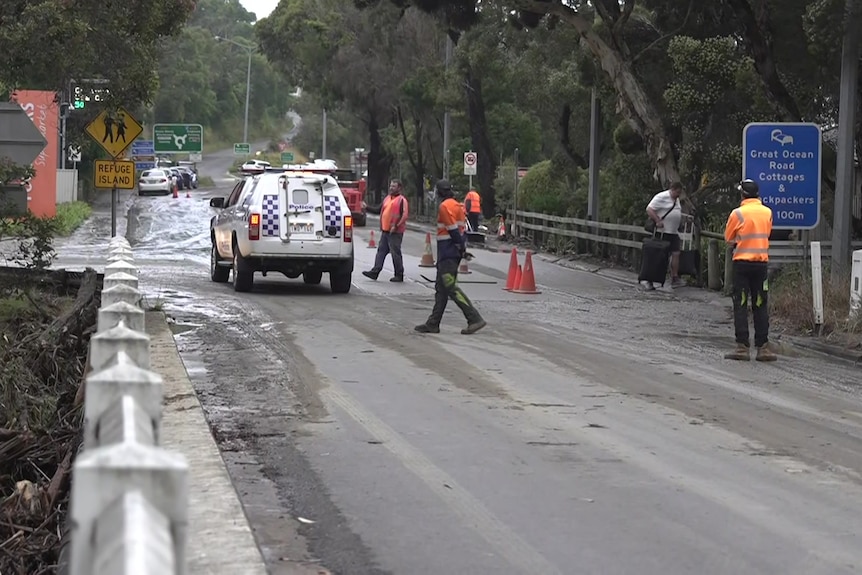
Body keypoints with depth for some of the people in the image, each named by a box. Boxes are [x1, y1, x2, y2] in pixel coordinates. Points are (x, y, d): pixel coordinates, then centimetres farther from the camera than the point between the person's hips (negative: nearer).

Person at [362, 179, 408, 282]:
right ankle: (374, 272, 4)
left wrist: (395, 226, -21)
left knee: (395, 253, -4)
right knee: (381, 250, 5)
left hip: (395, 232, -8)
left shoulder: (402, 200, -8)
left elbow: (404, 215, -15)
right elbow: (381, 211, 26)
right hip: (385, 230, 8)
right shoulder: (387, 198, 18)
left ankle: (399, 275, 3)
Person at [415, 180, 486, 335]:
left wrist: (461, 246, -12)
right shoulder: (457, 205, 15)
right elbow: (462, 229, 13)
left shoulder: (445, 207, -14)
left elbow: (453, 230, -19)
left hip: (447, 253, -10)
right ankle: (433, 324, 17)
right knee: (441, 288, 13)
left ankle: (475, 319, -15)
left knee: (451, 288, -11)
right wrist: (463, 247, 11)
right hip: (454, 253, 10)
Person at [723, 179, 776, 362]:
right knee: (760, 306, 8)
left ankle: (742, 347, -3)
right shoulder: (767, 212, 3)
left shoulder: (738, 214, -9)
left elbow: (728, 238, 1)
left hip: (742, 262, -3)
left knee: (740, 305, 1)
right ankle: (763, 347, 5)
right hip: (761, 262, 3)